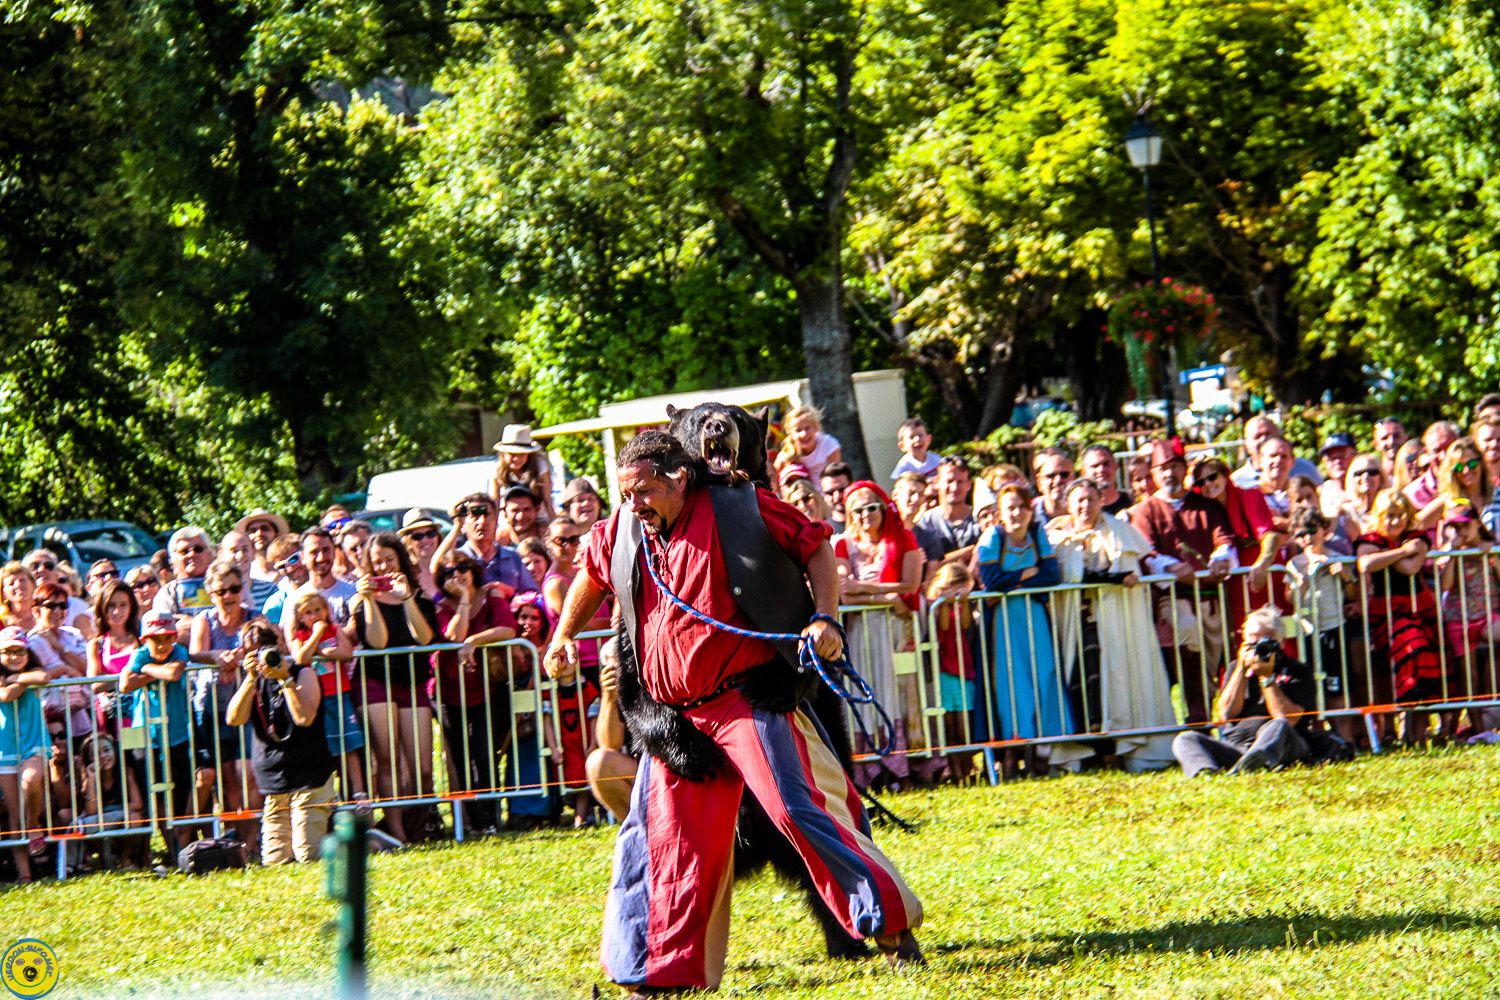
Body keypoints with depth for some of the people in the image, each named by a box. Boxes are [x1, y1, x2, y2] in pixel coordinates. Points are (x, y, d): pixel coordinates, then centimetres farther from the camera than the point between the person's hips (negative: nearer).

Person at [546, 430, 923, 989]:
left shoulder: (739, 511, -7)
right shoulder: (622, 533, 9)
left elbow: (817, 550, 0)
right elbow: (593, 576, 31)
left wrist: (824, 618, -12)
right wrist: (563, 638, 32)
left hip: (749, 699, -6)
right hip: (673, 714, 6)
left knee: (798, 807, -15)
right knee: (661, 834, 5)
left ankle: (888, 923, -7)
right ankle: (664, 971, 12)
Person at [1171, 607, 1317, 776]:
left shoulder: (1297, 671, 9)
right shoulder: (1236, 669, 21)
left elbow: (1288, 719, -6)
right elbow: (1227, 713, 5)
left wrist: (1267, 677, -7)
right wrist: (1241, 670, 1)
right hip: (1235, 746, 4)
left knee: (1278, 727, -37)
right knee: (1185, 740, -17)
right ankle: (1206, 771, -53)